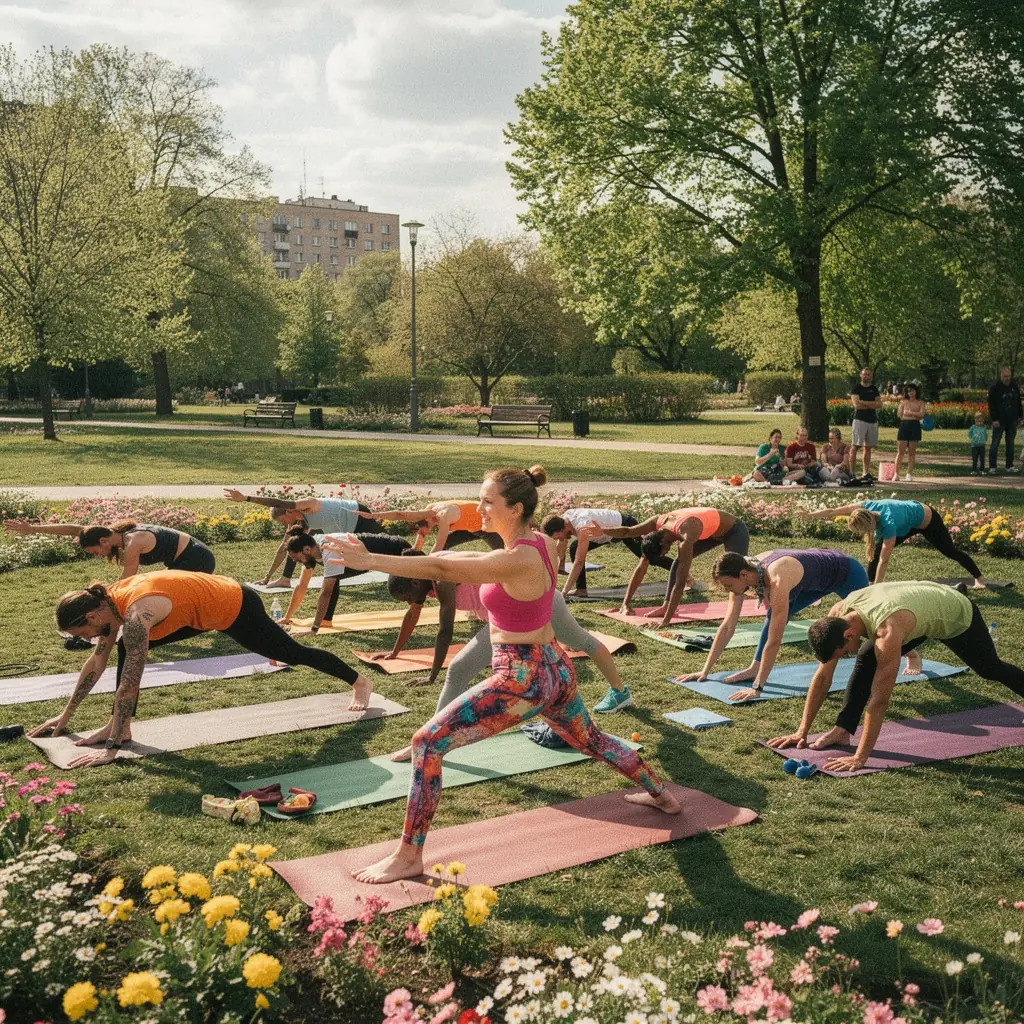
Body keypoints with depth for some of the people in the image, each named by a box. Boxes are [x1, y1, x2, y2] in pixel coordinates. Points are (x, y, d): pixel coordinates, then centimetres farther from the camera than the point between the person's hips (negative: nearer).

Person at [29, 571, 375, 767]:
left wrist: (110, 749, -29)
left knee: (294, 654, 12)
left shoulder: (135, 615, -34)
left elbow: (128, 686, -33)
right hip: (212, 603, 8)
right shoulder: (109, 599, -8)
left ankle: (359, 682, 35)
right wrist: (66, 715, 9)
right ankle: (120, 727, 6)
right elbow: (96, 662, 5)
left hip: (237, 609, -8)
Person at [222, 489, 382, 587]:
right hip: (345, 529, 8)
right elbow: (284, 547, -1)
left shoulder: (307, 505, -32)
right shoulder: (298, 523, -6)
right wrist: (268, 576, -1)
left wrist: (245, 497, -49)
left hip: (357, 517, -8)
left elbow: (277, 503, -45)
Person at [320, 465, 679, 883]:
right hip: (556, 668, 9)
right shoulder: (543, 544, 1)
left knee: (427, 742, -7)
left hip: (522, 680, -9)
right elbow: (474, 559, 17)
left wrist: (368, 560, -27)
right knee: (592, 741, 33)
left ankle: (408, 858, -2)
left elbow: (442, 570, -27)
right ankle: (661, 795, 53)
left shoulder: (517, 562, -24)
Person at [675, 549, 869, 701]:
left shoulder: (777, 581, -42)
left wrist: (757, 688, -43)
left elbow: (774, 641, -43)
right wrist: (705, 671, -14)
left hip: (847, 573, -6)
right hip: (821, 571, 6)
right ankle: (755, 668, 0)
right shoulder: (744, 572, -20)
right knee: (775, 615, -6)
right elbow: (727, 628, -14)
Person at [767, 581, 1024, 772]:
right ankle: (843, 730, -7)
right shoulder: (836, 616, -28)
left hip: (957, 615, -5)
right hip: (925, 607, 5)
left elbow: (879, 700, -46)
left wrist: (860, 757, -46)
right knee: (866, 659, -15)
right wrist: (802, 731, -20)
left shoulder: (888, 631, -47)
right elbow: (823, 677, -19)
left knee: (990, 669, 21)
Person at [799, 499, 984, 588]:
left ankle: (978, 578, 34)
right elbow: (833, 511, -27)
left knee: (950, 551, 13)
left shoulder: (888, 524, -45)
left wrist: (876, 588, -38)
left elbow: (884, 560, -42)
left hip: (927, 520, -6)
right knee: (877, 551, -9)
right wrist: (809, 515, -32)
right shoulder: (866, 508, -30)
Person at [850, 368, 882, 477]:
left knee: (868, 447, 7)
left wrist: (864, 402, -9)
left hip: (873, 420, 5)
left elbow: (879, 404, 4)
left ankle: (867, 472, 11)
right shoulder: (856, 388, 1)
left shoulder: (874, 389, 16)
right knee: (856, 446, -9)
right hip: (860, 420, -5)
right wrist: (872, 405, -3)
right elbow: (856, 404, -12)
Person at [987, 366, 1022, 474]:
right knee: (995, 444, -3)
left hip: (1012, 421, 4)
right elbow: (991, 405, -8)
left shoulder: (1015, 386, 7)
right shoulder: (995, 388, -6)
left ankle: (1009, 466, 13)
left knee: (1010, 444, 7)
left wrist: (1019, 416, 10)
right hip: (999, 421, -4)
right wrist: (994, 419, -15)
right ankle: (992, 467, 0)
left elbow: (1018, 403, 15)